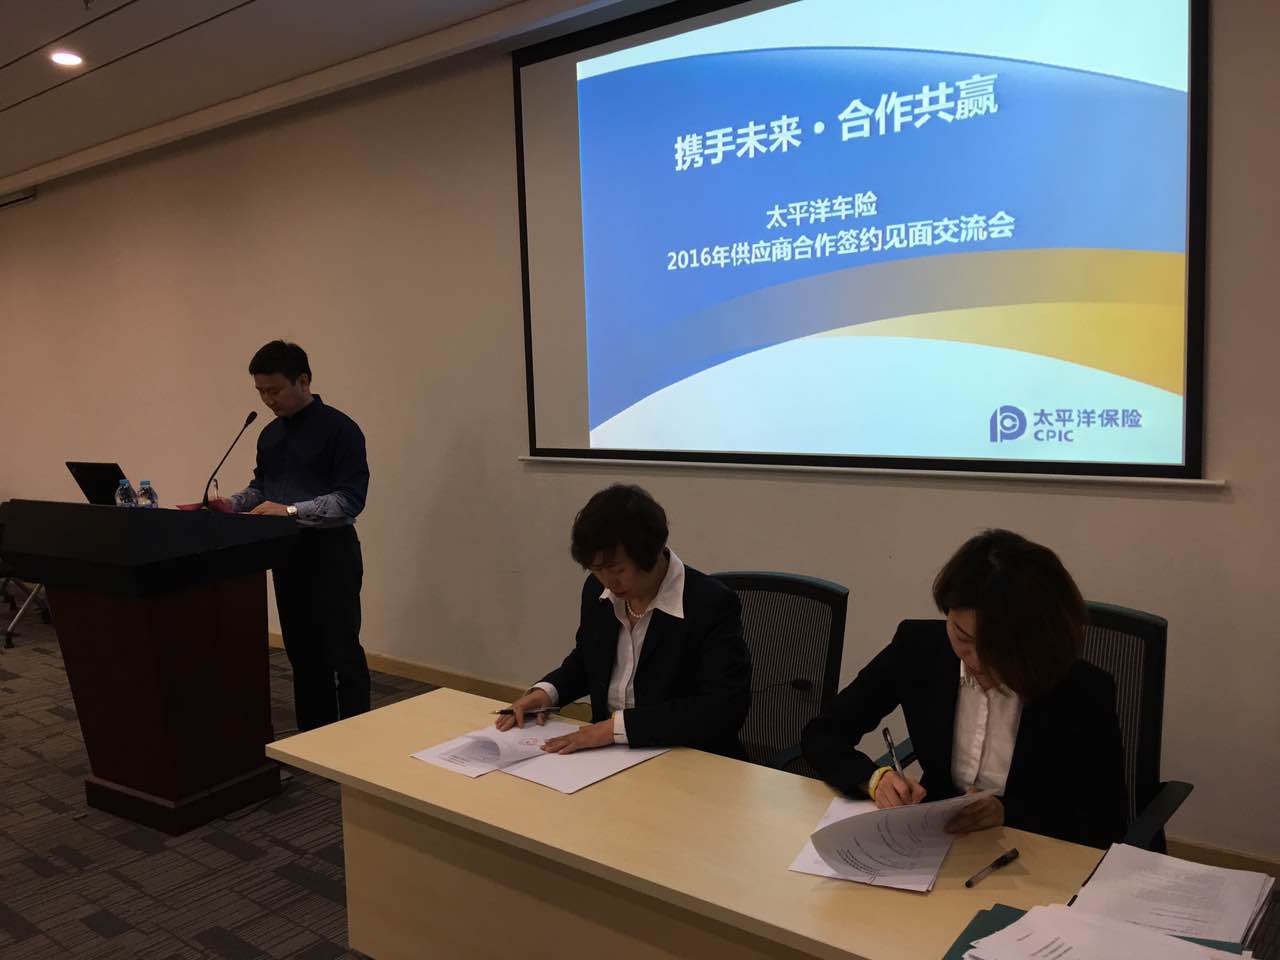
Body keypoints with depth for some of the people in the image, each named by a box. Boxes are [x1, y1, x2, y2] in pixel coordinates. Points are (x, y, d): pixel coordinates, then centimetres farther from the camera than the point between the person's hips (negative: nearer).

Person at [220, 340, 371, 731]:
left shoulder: (339, 429, -12)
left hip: (330, 553, -7)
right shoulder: (269, 435, 12)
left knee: (342, 654, -5)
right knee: (302, 654, 13)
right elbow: (261, 487, 22)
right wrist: (231, 504, 2)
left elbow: (350, 499, -19)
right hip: (286, 553, 7)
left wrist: (290, 511, -27)